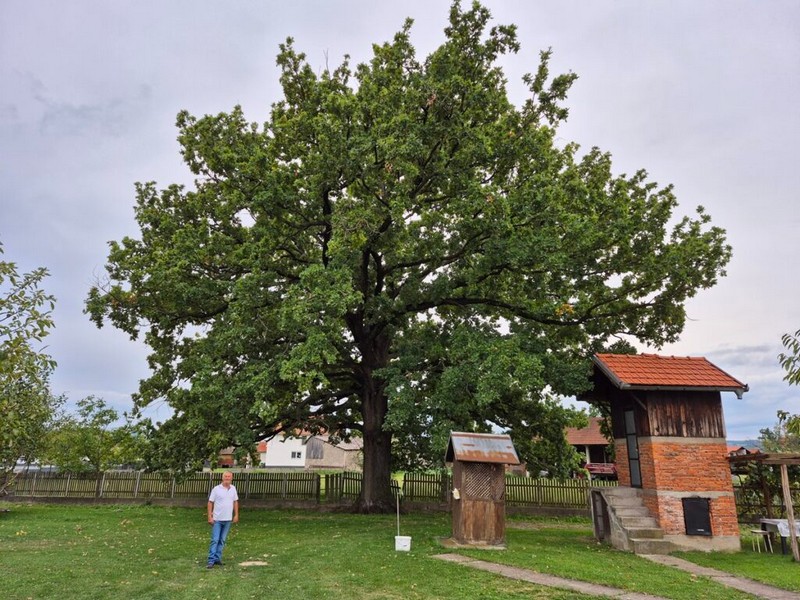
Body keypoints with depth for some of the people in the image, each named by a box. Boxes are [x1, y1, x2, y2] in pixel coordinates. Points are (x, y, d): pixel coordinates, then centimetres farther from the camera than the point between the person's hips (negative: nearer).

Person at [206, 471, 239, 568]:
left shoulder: (233, 488, 5)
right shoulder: (216, 489, -7)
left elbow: (235, 502, 11)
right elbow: (210, 502, -6)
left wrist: (236, 515, 6)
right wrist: (210, 516, -10)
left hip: (228, 519, 4)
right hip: (217, 519, -4)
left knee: (222, 540, 10)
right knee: (215, 540, -5)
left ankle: (217, 558, 18)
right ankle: (211, 560, -3)